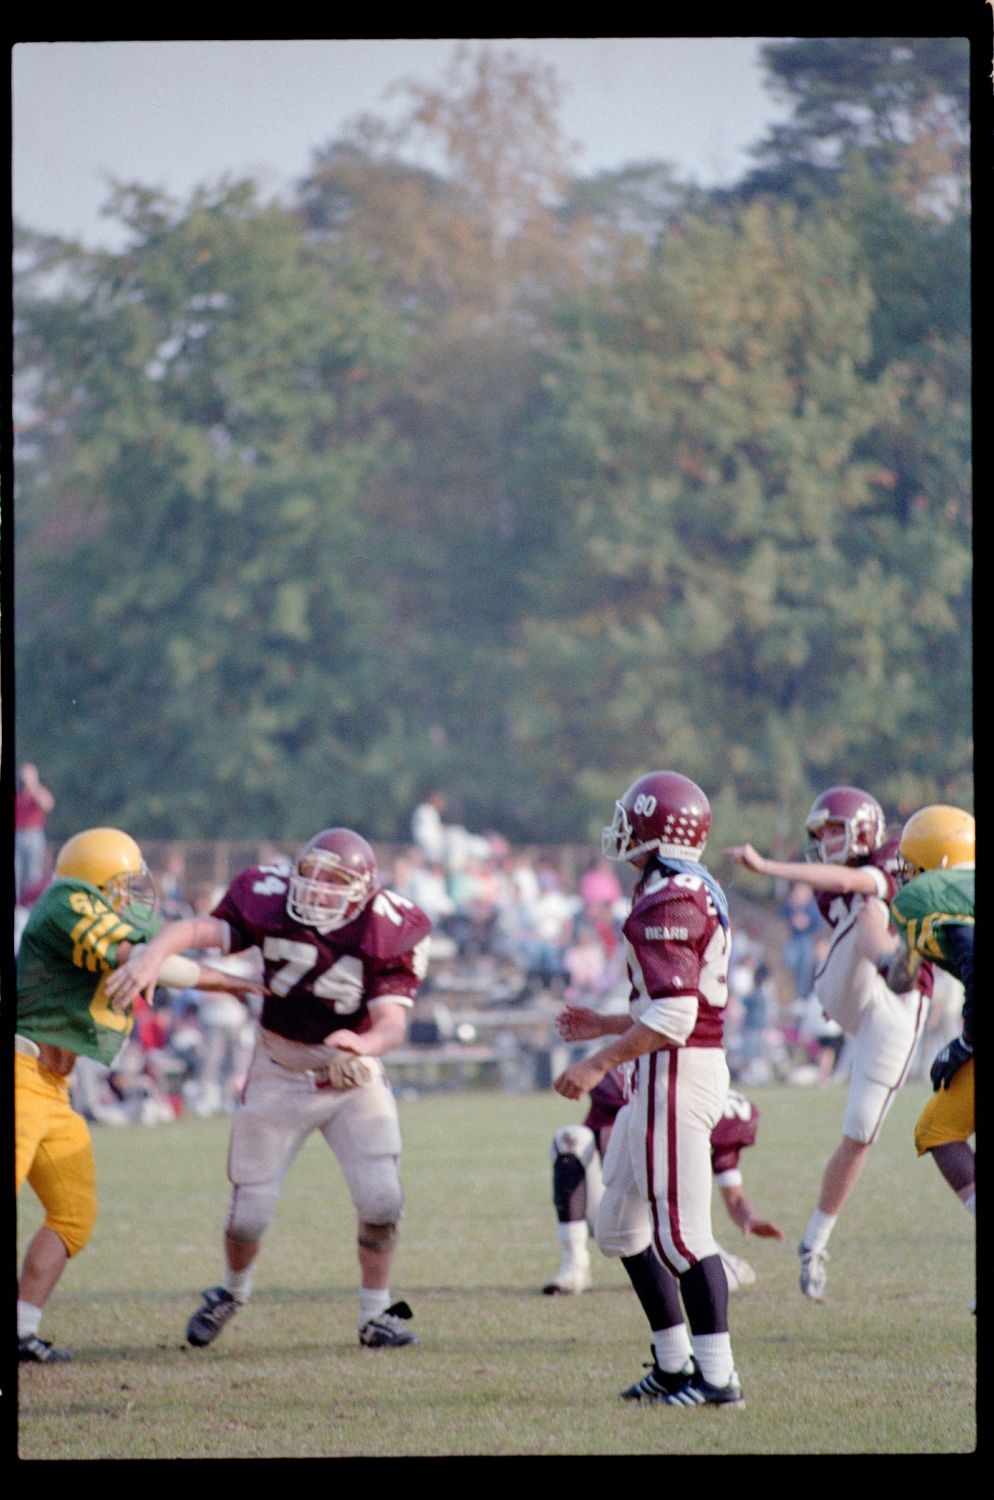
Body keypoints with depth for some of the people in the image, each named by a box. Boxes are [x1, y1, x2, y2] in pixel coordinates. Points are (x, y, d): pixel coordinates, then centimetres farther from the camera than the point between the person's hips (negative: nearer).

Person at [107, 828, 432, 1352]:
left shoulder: (387, 934, -20)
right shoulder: (272, 902, -19)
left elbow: (393, 1021, -26)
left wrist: (365, 1043, -49)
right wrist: (153, 953, -52)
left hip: (354, 1079, 0)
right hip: (278, 1077, 0)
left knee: (381, 1200, -13)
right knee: (250, 1214, 3)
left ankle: (375, 1315, 8)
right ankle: (232, 1292, 35)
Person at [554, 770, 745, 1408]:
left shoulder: (667, 903, -17)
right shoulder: (699, 893, 14)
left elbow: (673, 1016, -23)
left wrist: (601, 1062, -18)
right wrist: (607, 1026, 27)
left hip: (678, 1071, -11)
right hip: (679, 1072, 11)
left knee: (681, 1233, -7)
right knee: (621, 1224, 17)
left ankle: (717, 1376, -5)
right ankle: (676, 1362, 20)